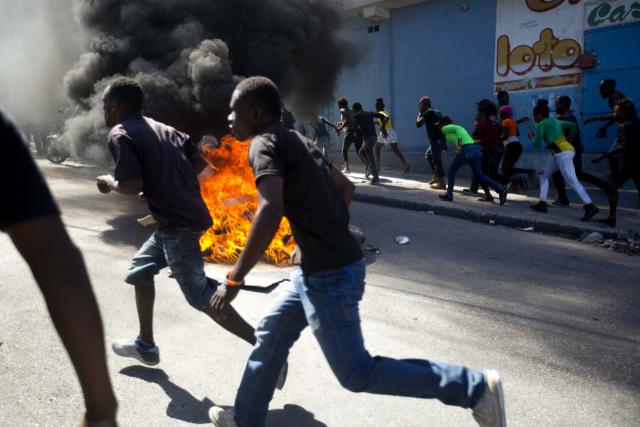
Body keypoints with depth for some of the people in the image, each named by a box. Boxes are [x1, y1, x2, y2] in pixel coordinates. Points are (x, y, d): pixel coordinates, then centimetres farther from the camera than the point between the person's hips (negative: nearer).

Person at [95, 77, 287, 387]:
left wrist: (110, 184, 2)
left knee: (200, 296, -4)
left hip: (177, 225, -10)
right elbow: (200, 162, 14)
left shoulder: (119, 134, -7)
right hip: (191, 214, 10)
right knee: (140, 271, 23)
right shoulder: (163, 128, 17)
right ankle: (146, 345, 35)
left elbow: (133, 185, -18)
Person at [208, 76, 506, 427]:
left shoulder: (264, 143, -13)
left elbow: (270, 214, -29)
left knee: (356, 374, 4)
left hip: (330, 278, -10)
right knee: (271, 336, 21)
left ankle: (475, 387, 9)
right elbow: (346, 187, 23)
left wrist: (233, 280, -21)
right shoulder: (298, 142, 14)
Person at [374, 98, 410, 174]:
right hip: (392, 132, 6)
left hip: (386, 132, -6)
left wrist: (382, 127, -25)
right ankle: (406, 165, -23)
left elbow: (386, 117, -24)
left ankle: (377, 167, 13)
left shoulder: (381, 113, -1)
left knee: (377, 148, 14)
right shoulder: (386, 112, 23)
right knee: (395, 150, -3)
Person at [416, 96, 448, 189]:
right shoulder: (437, 112, 20)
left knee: (437, 160, -6)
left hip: (436, 140, -10)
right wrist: (444, 144, 23)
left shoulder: (428, 112, -7)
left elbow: (418, 124, -12)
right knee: (428, 155, 22)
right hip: (441, 139, 10)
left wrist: (420, 113, 5)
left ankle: (442, 183, -4)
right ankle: (435, 177, 22)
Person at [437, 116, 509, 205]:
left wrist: (459, 146, -19)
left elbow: (459, 128, -10)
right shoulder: (456, 128, 32)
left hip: (466, 150, -7)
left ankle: (449, 195, 25)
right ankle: (501, 190, -7)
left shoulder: (445, 128, 9)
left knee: (452, 170, 16)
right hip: (476, 148, 7)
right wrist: (468, 159, 16)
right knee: (479, 176, 8)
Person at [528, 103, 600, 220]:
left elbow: (537, 144, -9)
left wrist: (531, 137, 12)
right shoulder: (555, 121, 21)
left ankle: (590, 206, -22)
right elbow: (573, 126, 24)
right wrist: (569, 140, 27)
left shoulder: (541, 124, -4)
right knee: (544, 174, 15)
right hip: (568, 149, 10)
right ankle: (542, 204, 13)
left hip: (563, 153, -10)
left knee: (571, 180, -15)